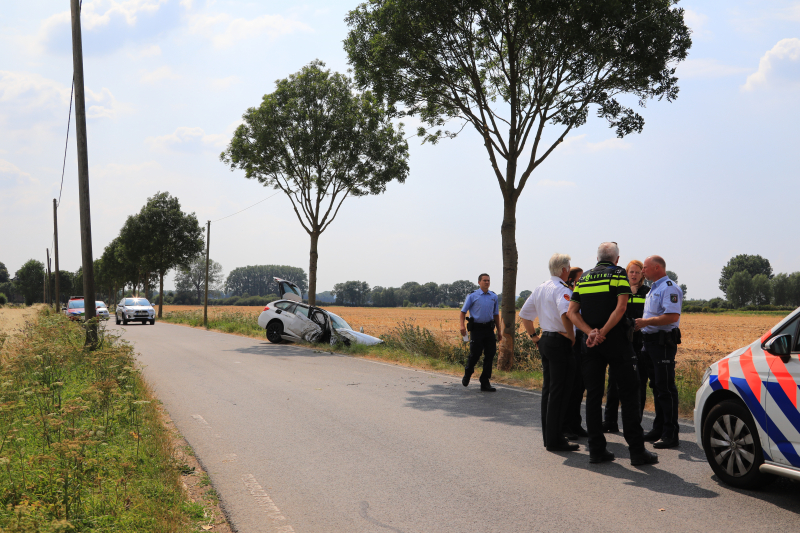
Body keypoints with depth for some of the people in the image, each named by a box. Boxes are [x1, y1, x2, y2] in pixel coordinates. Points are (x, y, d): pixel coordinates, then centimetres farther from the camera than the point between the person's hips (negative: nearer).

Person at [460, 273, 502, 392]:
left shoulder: (494, 297, 13)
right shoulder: (472, 296, 2)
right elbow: (463, 311, 4)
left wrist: (499, 331, 18)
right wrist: (462, 325, -12)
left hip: (489, 329, 4)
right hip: (476, 328, -4)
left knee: (490, 355, 0)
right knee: (475, 354, -4)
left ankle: (485, 382, 9)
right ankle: (467, 375, 24)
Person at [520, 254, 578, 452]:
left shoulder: (540, 288, 13)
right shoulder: (562, 289, -14)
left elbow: (524, 314, 19)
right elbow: (565, 313, -32)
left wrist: (534, 336, 19)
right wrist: (571, 336, -19)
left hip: (544, 340, 9)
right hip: (560, 342, -9)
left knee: (548, 388, 15)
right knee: (559, 391, -4)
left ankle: (548, 435, 22)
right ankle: (554, 439, -1)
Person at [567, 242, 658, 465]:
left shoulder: (582, 279, 13)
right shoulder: (619, 274, -1)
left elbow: (572, 312, 3)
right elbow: (621, 307, -14)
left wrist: (591, 333, -8)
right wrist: (602, 333, -12)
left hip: (591, 345, 4)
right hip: (616, 343, -4)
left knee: (593, 395, 7)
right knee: (628, 394, 2)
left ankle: (596, 449, 7)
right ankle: (637, 451, 1)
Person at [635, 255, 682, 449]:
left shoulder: (669, 288, -13)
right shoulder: (654, 289, 20)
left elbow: (672, 316, -25)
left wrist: (646, 322, -23)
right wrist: (642, 323, 14)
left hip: (663, 343, -10)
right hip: (651, 342, 10)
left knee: (666, 388, -8)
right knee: (657, 387, 14)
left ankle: (670, 435, -5)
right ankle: (659, 429, 22)